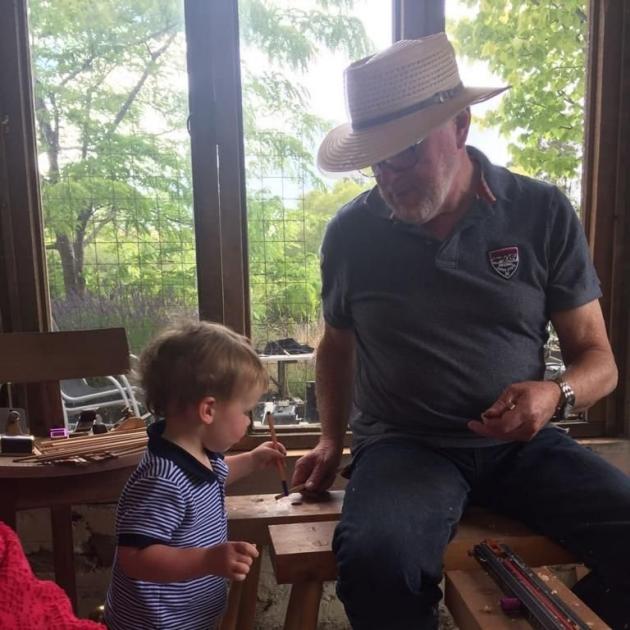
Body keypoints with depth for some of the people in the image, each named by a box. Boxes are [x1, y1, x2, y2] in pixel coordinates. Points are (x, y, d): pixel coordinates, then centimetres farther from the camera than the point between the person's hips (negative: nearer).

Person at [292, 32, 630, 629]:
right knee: (375, 562, -32)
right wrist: (330, 441, 8)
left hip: (522, 443, 2)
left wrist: (557, 395, -18)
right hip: (403, 444, -1)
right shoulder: (350, 233, -1)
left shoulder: (544, 213, -2)